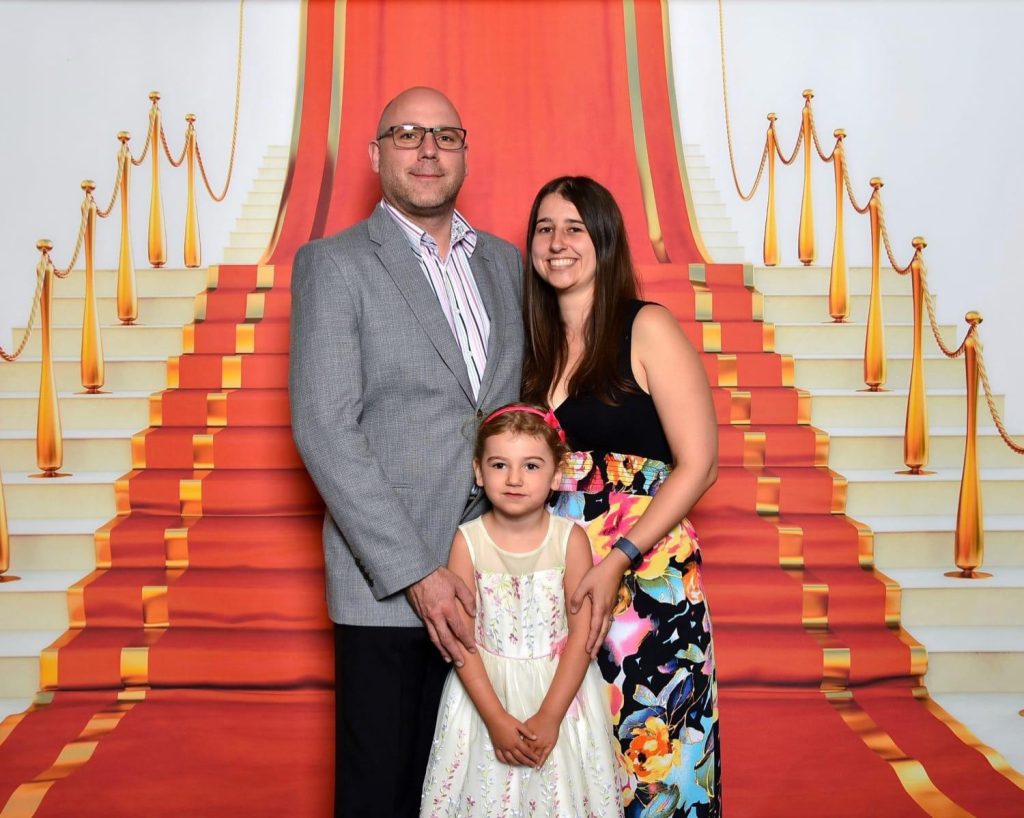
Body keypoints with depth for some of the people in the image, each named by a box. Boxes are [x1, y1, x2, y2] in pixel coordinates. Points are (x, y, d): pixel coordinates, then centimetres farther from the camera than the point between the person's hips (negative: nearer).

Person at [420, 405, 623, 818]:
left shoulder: (570, 539, -9)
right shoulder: (468, 541, -9)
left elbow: (582, 635, -9)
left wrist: (549, 717, -14)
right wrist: (496, 719, -13)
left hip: (559, 689, 0)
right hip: (484, 691, 0)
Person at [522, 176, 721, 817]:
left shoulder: (647, 328, -6)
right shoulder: (536, 344, 10)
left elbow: (699, 464, -10)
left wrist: (617, 561, -17)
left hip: (646, 575, -5)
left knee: (646, 748, 4)